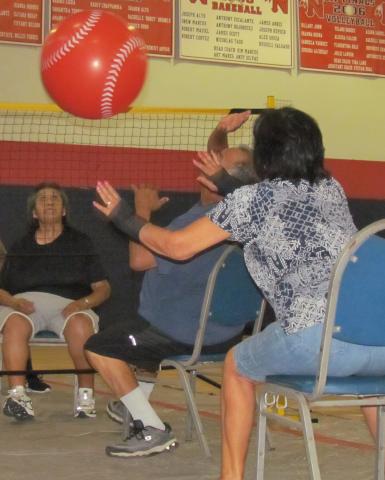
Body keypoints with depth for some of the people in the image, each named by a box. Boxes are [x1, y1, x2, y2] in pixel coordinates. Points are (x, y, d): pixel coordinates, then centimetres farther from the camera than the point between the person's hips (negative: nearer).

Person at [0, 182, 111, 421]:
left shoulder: (80, 243, 19)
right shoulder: (20, 247, 22)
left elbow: (103, 288, 12)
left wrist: (83, 303, -8)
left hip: (68, 304, -1)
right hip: (26, 302, 1)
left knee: (81, 326, -37)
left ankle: (86, 395, -29)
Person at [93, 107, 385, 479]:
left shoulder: (251, 200, 6)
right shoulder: (332, 189, 21)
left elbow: (178, 246, 13)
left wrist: (124, 217, 29)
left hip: (314, 341, -4)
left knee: (237, 365, 25)